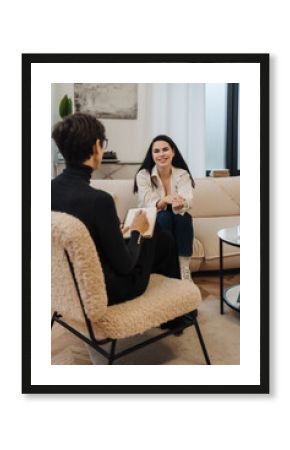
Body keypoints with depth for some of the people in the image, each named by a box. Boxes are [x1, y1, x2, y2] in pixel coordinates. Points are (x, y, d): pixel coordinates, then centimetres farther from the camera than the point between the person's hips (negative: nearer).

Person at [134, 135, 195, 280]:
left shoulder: (183, 174, -6)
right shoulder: (143, 175, -10)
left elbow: (187, 201, -24)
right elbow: (149, 205, -23)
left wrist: (180, 203, -49)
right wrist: (165, 200, -45)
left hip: (179, 224, 2)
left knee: (184, 216, -31)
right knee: (164, 216, -33)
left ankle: (184, 269, -31)